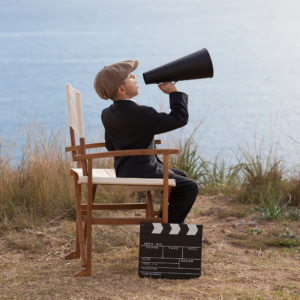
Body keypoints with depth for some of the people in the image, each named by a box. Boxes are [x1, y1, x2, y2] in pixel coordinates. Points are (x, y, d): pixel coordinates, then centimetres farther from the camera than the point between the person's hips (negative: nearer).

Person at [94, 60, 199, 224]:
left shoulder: (107, 114, 3)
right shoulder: (141, 114, -25)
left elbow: (111, 146, 14)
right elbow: (179, 119, -20)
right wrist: (174, 93, -8)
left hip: (124, 169, 10)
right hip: (139, 173, -10)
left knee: (181, 176, 22)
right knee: (189, 188, -9)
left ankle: (166, 220, 24)